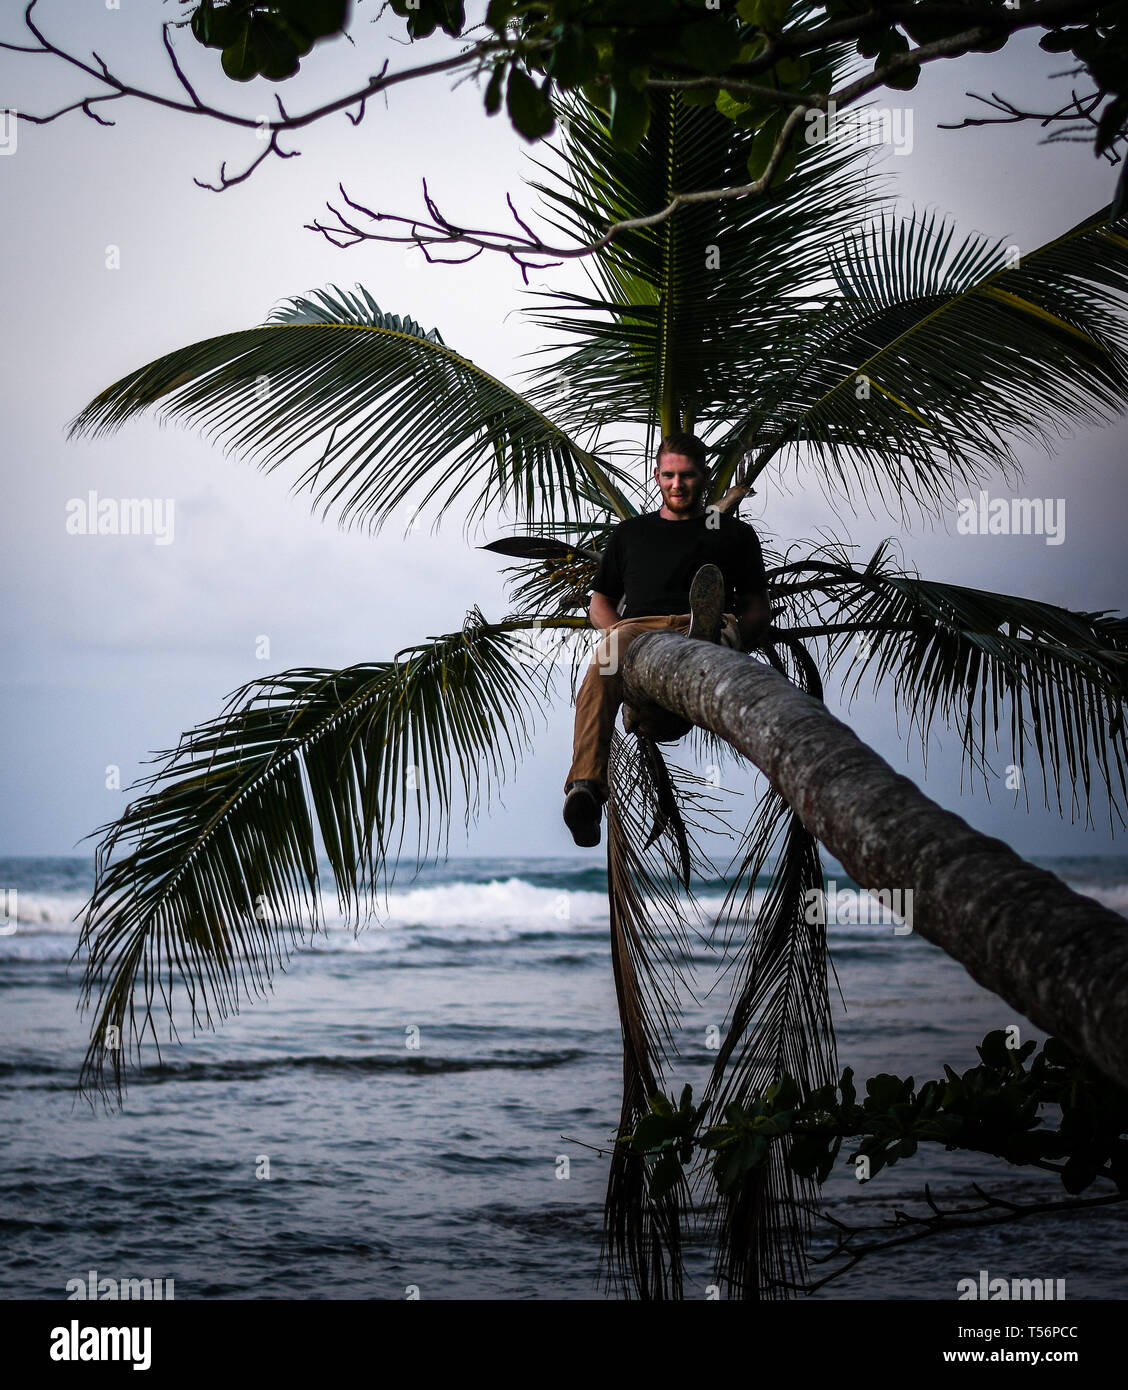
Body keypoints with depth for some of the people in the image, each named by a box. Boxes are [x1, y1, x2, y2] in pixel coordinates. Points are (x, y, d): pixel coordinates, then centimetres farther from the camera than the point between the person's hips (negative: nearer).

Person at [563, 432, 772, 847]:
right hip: (637, 627, 0)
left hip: (704, 632, 0)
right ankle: (585, 788, -56)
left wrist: (734, 642, -3)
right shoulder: (631, 533, 34)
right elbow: (599, 603, 30)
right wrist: (620, 631, 5)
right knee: (602, 669, -38)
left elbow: (757, 608, 21)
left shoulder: (735, 534, 29)